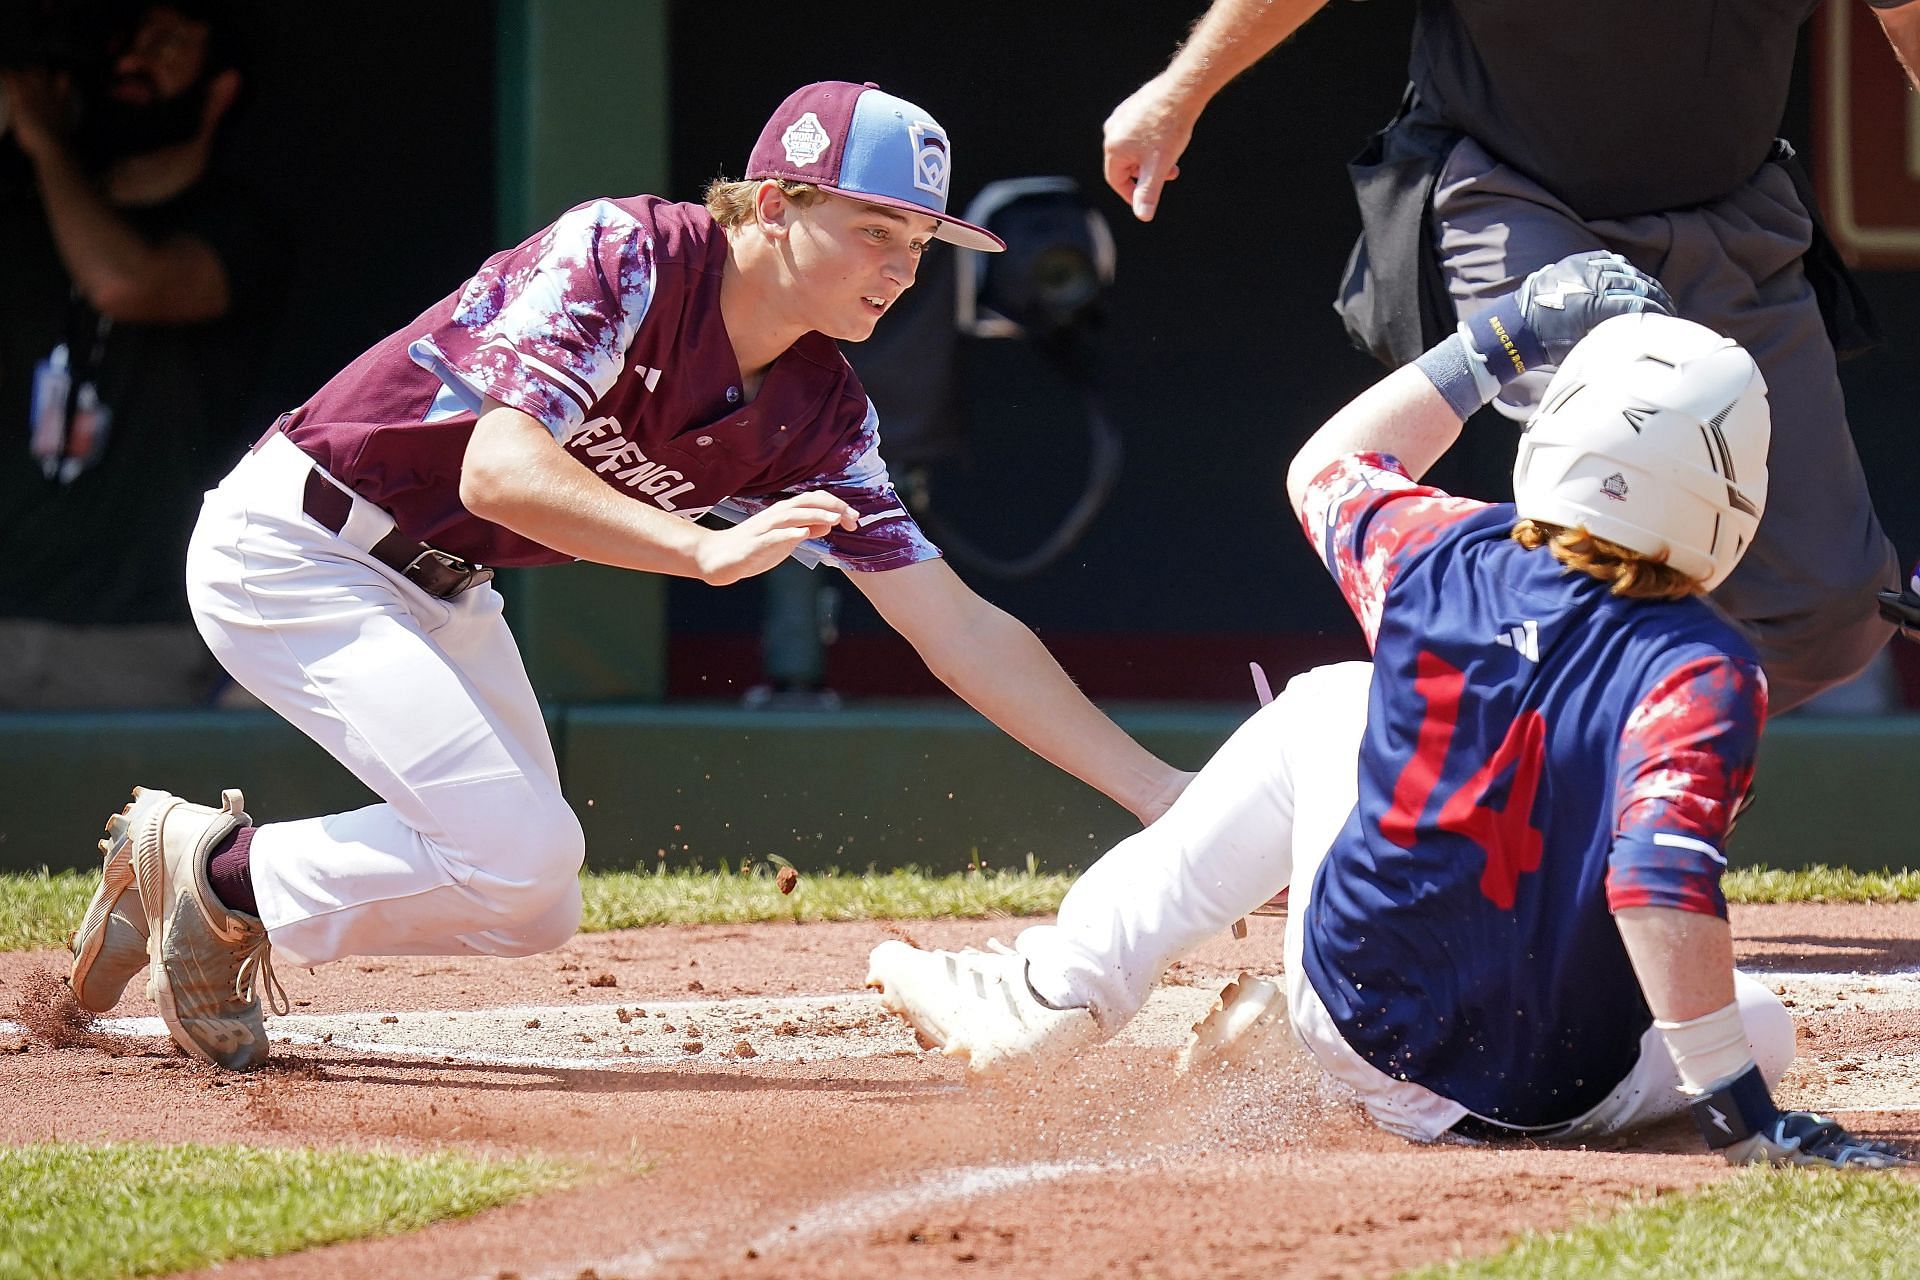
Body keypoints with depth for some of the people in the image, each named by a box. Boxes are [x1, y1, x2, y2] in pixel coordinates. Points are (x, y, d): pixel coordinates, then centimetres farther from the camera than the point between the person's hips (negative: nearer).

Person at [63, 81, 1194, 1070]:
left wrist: (1156, 790, -10)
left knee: (535, 907, 11)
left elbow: (957, 627, -3)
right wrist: (708, 551, -49)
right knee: (521, 855, -20)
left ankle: (219, 886, 24)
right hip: (290, 549, -9)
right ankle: (218, 869, 2)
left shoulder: (822, 415, -4)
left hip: (441, 591, 9)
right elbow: (500, 472, -37)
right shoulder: (624, 255, -24)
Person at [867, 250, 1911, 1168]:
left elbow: (1327, 465, 14)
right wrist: (1740, 1113, -35)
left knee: (1325, 708, 24)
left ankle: (1050, 994, 23)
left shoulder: (1446, 560, -9)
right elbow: (1660, 872, -36)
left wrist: (1504, 338, 16)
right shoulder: (1697, 674, -21)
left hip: (1364, 1022, 3)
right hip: (1575, 1095, -3)